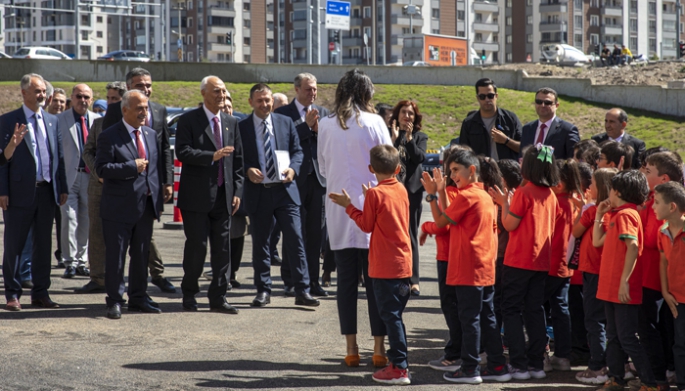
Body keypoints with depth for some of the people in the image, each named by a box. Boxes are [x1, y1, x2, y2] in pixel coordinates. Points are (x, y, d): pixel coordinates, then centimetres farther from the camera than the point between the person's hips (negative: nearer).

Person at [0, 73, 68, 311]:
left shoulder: (52, 121, 13)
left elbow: (59, 156, 14)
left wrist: (62, 188, 9)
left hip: (47, 191, 5)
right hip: (20, 192, -5)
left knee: (44, 244, 9)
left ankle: (40, 293, 17)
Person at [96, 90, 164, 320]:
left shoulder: (151, 134, 13)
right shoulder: (109, 136, -7)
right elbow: (101, 169, -15)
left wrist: (158, 201, 11)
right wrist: (132, 167, -19)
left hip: (146, 206, 6)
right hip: (119, 207, -6)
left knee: (141, 255, 13)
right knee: (115, 256, -1)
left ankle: (138, 298, 22)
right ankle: (114, 301, 6)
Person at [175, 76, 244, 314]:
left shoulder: (231, 123, 14)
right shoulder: (189, 120, -2)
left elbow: (238, 160, 14)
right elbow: (183, 152, -14)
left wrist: (237, 191, 6)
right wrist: (212, 156, -24)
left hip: (223, 196, 5)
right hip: (196, 195, -5)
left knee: (222, 249, 4)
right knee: (197, 246, -3)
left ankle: (218, 298, 10)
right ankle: (189, 294, 14)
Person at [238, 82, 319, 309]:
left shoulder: (286, 123, 8)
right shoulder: (242, 127, 2)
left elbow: (297, 151, 10)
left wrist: (293, 168, -9)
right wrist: (248, 171, -16)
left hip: (285, 189, 1)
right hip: (258, 191, -1)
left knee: (295, 239, -4)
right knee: (260, 244, 7)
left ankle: (302, 291, 0)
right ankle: (263, 291, 17)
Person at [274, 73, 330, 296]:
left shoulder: (322, 113, 13)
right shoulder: (283, 113, 1)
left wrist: (318, 130, -11)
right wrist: (306, 126, -15)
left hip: (318, 178, 4)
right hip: (295, 179, -4)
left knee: (316, 232, 5)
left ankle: (312, 281, 11)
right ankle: (292, 280, 7)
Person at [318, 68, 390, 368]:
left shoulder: (325, 125, 2)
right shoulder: (374, 122, -6)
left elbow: (323, 168, 10)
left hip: (338, 210, 2)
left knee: (347, 279, 6)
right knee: (375, 279, 3)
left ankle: (351, 349, 7)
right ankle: (379, 348, 3)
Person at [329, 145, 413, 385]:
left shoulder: (375, 194, -12)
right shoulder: (402, 190, 8)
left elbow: (366, 225, -6)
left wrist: (348, 206, 2)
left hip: (385, 266, -7)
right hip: (403, 263, 7)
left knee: (391, 316, -5)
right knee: (395, 314, 17)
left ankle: (399, 369, -6)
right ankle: (397, 359, 23)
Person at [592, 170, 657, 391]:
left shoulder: (625, 215, -14)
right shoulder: (616, 215, 16)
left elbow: (633, 247, -24)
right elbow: (597, 241, 19)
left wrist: (624, 280, -28)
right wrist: (599, 215, 16)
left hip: (624, 289, -10)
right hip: (611, 287, 10)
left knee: (627, 338, -8)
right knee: (614, 337, 14)